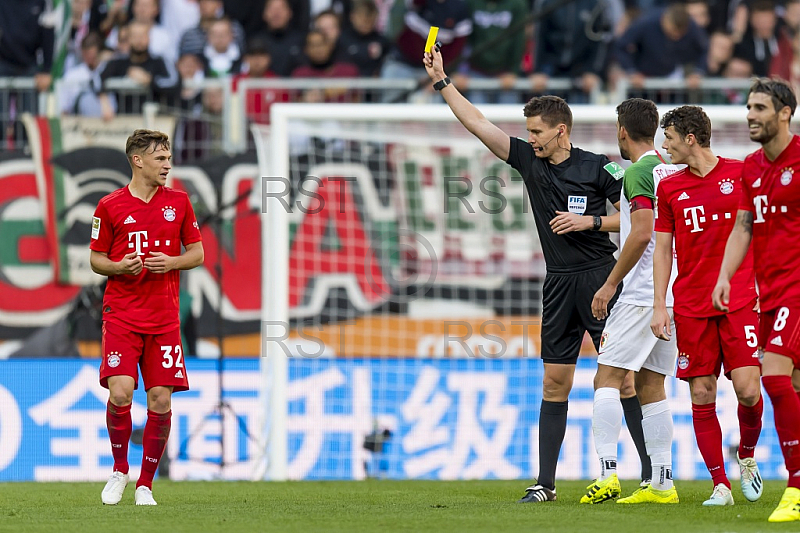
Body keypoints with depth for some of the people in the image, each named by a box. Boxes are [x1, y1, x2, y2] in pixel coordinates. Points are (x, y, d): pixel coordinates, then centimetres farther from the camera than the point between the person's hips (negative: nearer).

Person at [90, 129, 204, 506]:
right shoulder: (110, 206, 0)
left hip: (164, 317, 2)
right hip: (121, 315, -2)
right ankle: (119, 470, 7)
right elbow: (96, 260, 8)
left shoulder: (178, 201, 7)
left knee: (160, 400, -3)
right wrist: (120, 266, -13)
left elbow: (197, 253, 13)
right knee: (120, 392, -16)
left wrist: (172, 263, -7)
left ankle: (145, 484, 10)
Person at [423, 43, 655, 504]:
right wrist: (442, 82, 7)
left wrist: (590, 221, -12)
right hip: (559, 284, 5)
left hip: (599, 276, -5)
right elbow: (477, 124, 9)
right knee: (554, 383, 5)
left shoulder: (598, 168, -4)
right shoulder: (529, 160, 9)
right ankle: (545, 483, 7)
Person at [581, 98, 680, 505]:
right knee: (651, 386, 11)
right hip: (674, 295, 8)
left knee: (607, 377, -8)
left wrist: (610, 284, -12)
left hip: (642, 294, -8)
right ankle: (662, 483, 8)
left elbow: (643, 232, -19)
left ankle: (607, 472, -18)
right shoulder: (671, 172, 15)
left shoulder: (639, 173, -10)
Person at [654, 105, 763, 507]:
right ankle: (720, 485, 4)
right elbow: (662, 249, 11)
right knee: (702, 395, -3)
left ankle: (747, 456, 16)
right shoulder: (669, 187, 9)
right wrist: (659, 305, 3)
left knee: (747, 389, -12)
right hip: (691, 305, 3)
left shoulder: (741, 173, 1)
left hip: (740, 302, -3)